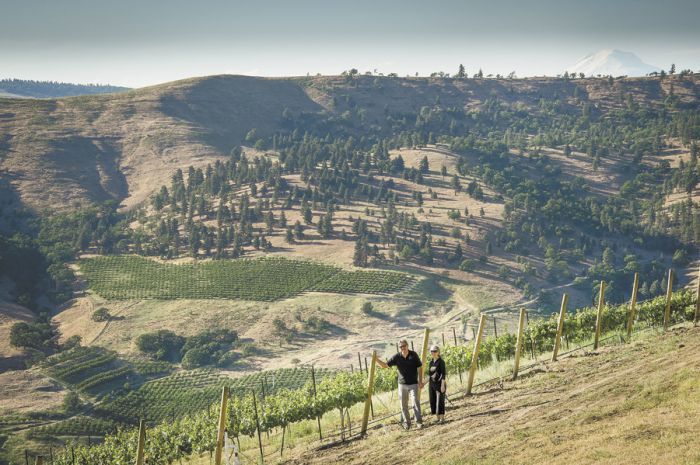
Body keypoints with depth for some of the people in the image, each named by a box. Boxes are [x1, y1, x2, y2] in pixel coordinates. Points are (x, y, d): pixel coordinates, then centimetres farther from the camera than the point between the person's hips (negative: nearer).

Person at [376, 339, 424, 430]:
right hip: (402, 384, 2)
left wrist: (420, 381, -4)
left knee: (415, 401, -14)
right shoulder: (396, 357, -4)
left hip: (413, 384, -2)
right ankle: (407, 423, 16)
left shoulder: (413, 355, -6)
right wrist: (376, 359, -18)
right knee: (403, 405, 6)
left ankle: (419, 422, -10)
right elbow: (385, 365, -2)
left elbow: (419, 368, 0)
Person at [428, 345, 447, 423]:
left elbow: (443, 374, -15)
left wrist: (443, 385, -21)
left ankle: (442, 418, 0)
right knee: (433, 401, 7)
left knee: (440, 401, -8)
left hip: (440, 384, -7)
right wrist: (427, 383, 14)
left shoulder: (441, 362, -11)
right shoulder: (431, 362, 11)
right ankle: (438, 418, 15)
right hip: (432, 384, 7)